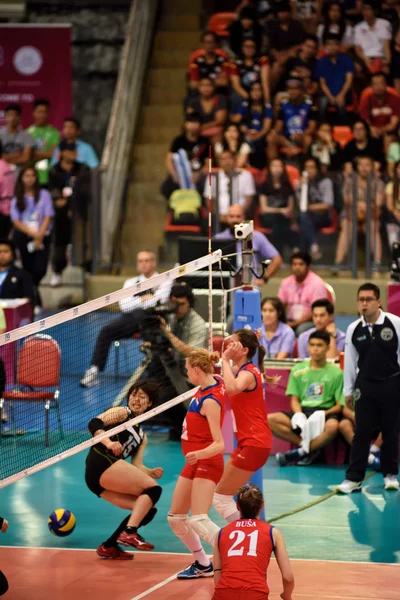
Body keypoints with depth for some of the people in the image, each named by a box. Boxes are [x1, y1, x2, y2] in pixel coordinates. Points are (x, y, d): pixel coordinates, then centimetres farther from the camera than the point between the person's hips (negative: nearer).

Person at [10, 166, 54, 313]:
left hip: (42, 238, 0)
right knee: (29, 271, 1)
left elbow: (48, 217, 0)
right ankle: (35, 303, 11)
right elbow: (16, 221, 0)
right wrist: (32, 233, -13)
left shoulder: (44, 194, 6)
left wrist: (39, 236, -12)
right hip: (23, 237, 0)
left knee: (40, 270, -15)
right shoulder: (17, 199, 6)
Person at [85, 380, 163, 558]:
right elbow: (94, 424, -9)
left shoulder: (142, 436, 28)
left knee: (148, 509, 4)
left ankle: (109, 547, 6)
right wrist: (109, 442, -25)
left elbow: (136, 466, 18)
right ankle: (129, 533, -29)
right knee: (153, 489, -16)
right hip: (102, 463, -8)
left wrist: (151, 472, -2)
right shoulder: (122, 413, 7)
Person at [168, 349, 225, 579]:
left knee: (198, 521, -22)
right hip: (195, 462, 10)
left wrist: (199, 454, -40)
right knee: (176, 518, 14)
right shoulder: (216, 381, 1)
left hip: (207, 463, -10)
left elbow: (219, 444, -27)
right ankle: (203, 564, 26)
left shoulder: (210, 401, -23)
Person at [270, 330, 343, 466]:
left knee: (333, 426, -40)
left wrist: (324, 413, -19)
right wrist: (298, 415, -14)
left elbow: (339, 405, 1)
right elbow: (294, 400, 8)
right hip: (303, 411, 3)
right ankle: (311, 448, -18)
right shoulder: (298, 370, 11)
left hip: (325, 413, -3)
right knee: (270, 420, -24)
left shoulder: (336, 373, 3)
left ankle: (300, 452, -20)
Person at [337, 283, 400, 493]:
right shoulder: (353, 329, 1)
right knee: (361, 432, -1)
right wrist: (348, 391, 11)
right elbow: (350, 361, 9)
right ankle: (354, 478, 2)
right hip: (365, 385, 2)